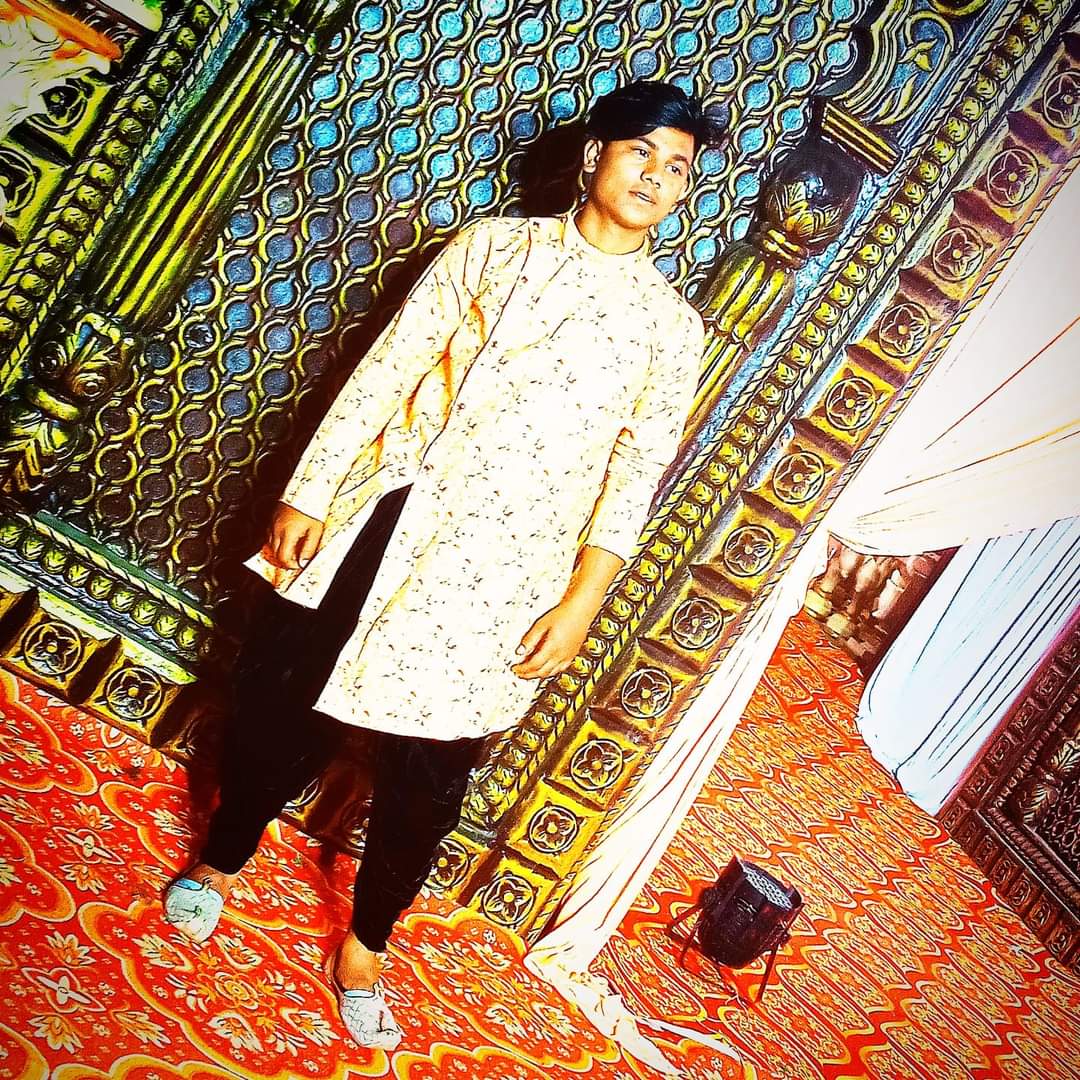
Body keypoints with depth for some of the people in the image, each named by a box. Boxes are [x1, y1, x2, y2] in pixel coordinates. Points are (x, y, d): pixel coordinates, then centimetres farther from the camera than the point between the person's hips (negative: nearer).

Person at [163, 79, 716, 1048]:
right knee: (285, 704, 12)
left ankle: (365, 941, 31)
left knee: (428, 773, 6)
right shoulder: (496, 243, 5)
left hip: (499, 573, 0)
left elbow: (635, 476, 1)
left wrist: (580, 604, -6)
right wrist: (308, 493, -3)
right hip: (382, 520, 1)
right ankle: (222, 858, 39)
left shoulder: (674, 327, 5)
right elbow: (389, 368, 1)